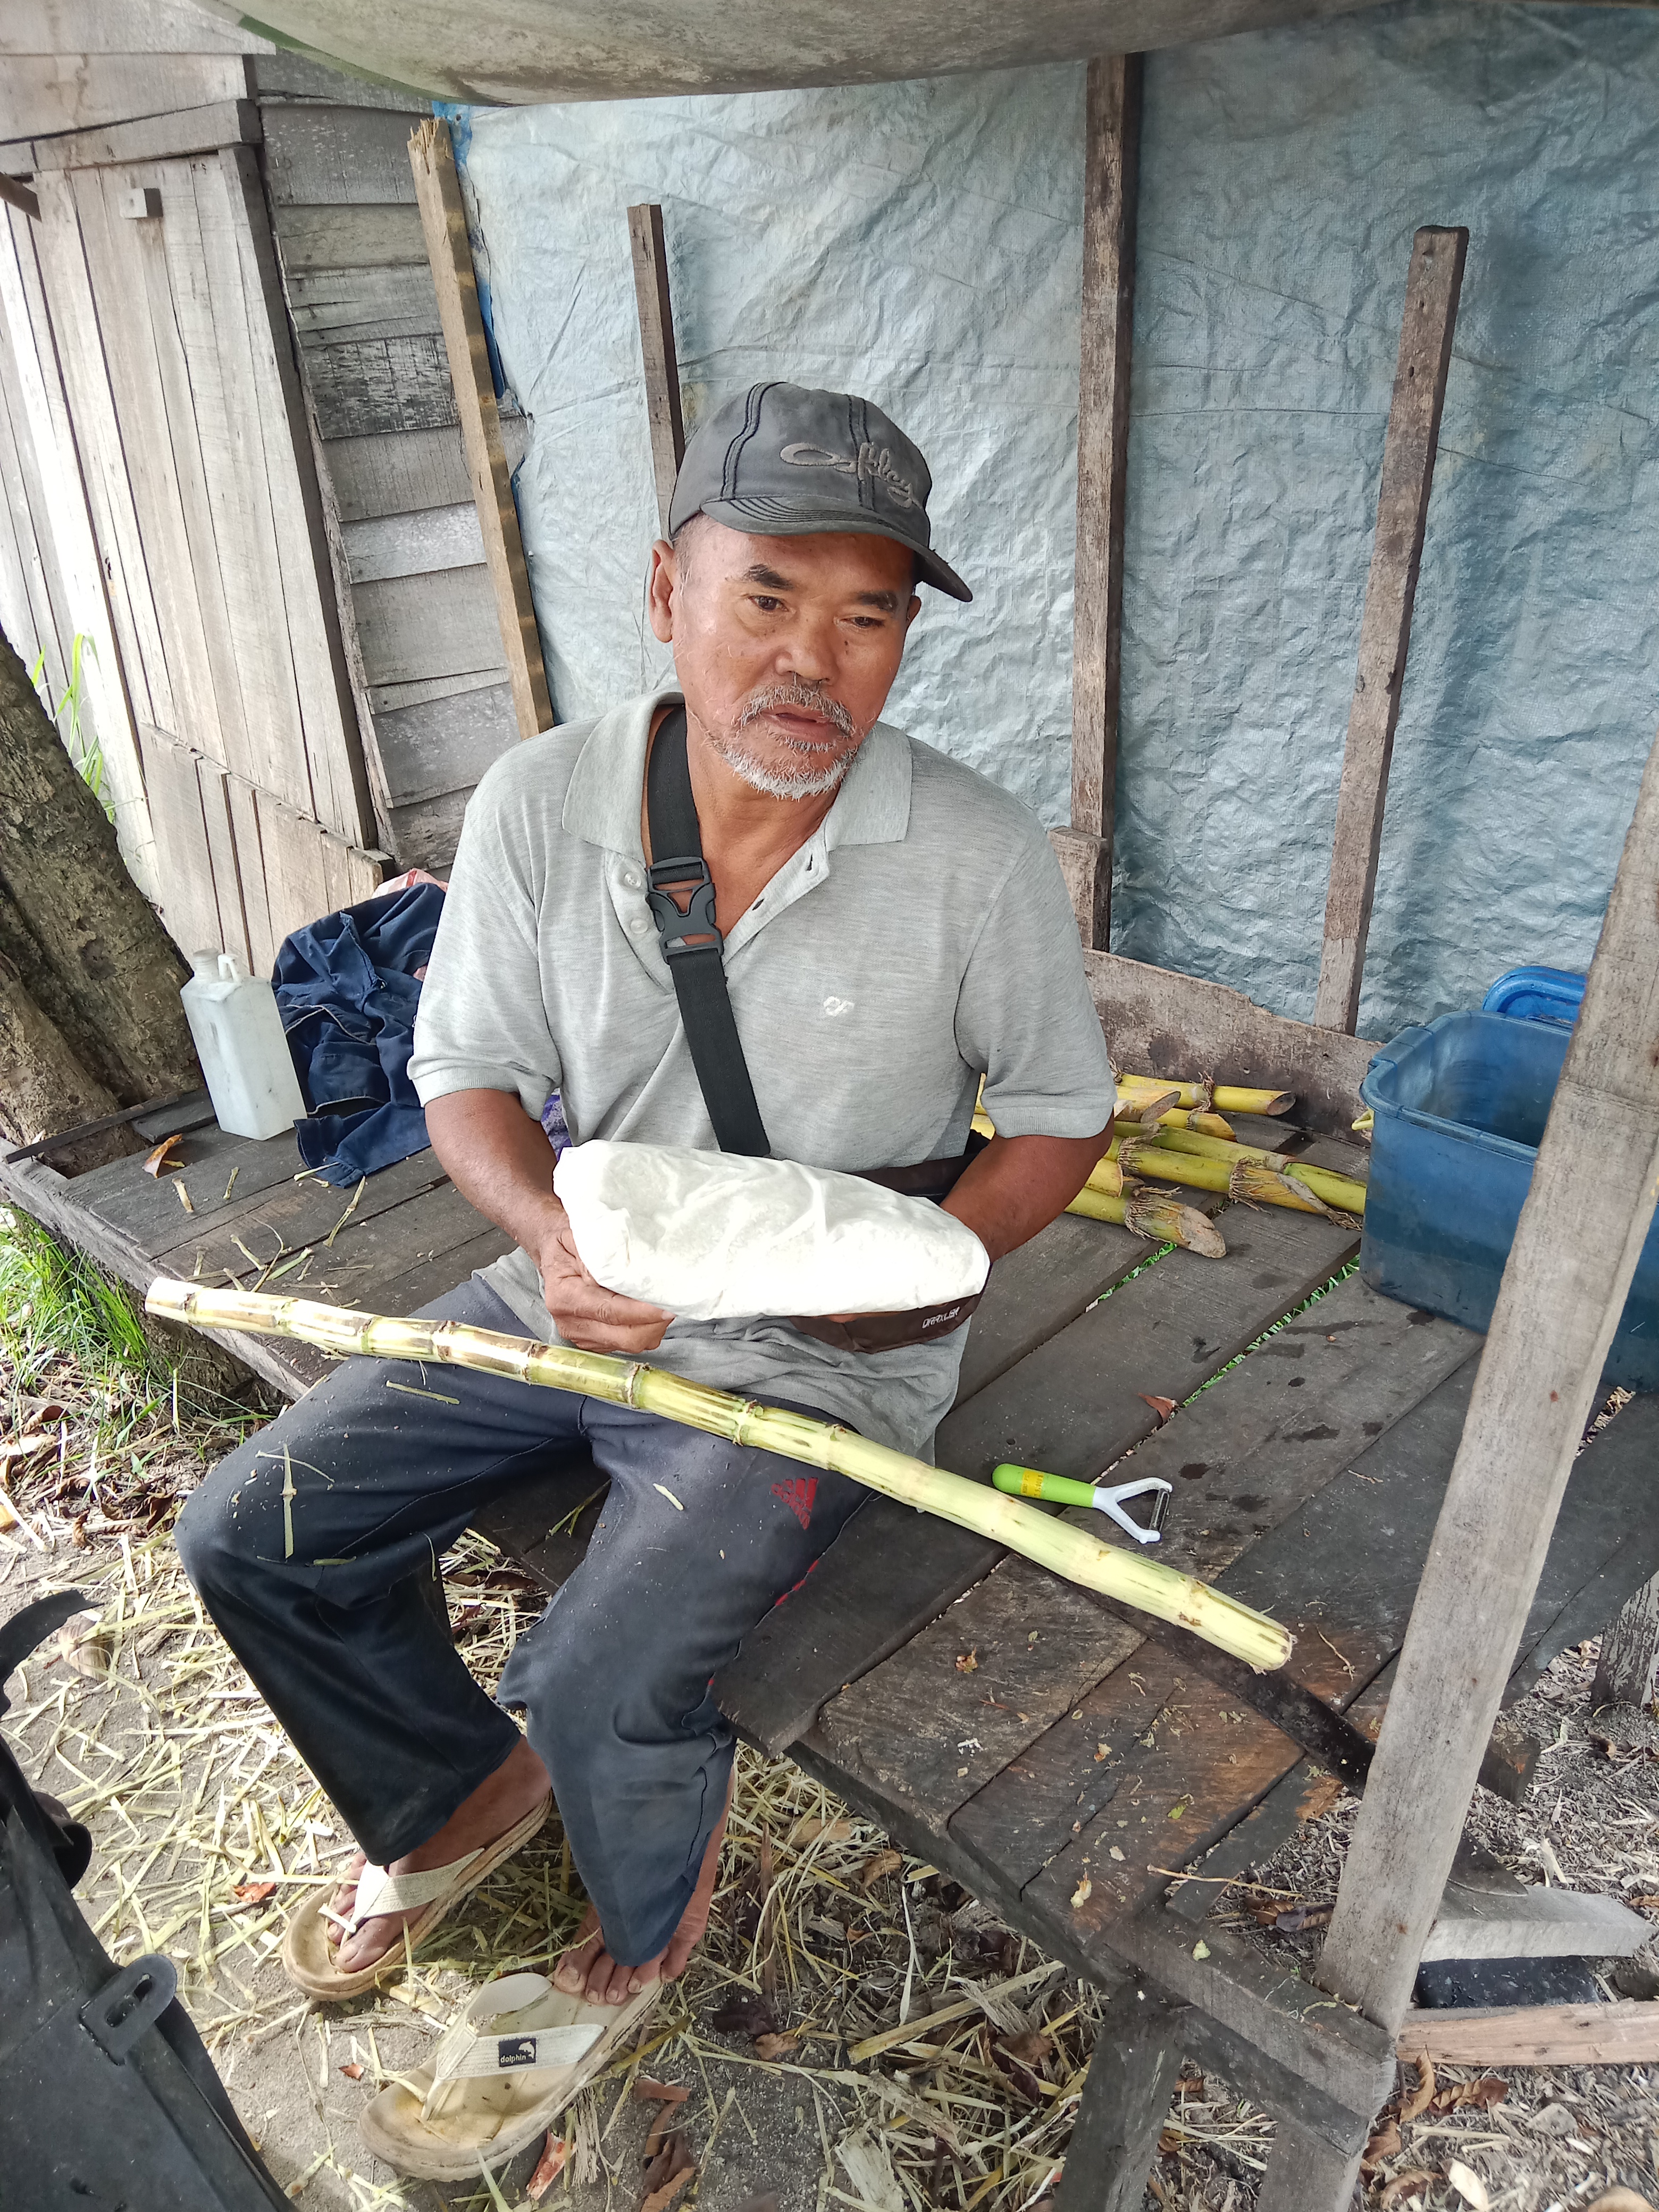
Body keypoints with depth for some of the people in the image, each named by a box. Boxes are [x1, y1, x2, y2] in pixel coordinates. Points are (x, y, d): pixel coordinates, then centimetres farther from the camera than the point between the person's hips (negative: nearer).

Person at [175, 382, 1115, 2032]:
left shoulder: (980, 858, -16)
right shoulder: (539, 803, -9)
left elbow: (1059, 1116, -3)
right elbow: (470, 1072, -1)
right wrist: (550, 1236, -21)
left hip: (817, 1357, -4)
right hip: (577, 1301, 4)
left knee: (599, 1692, -20)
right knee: (251, 1535, 2)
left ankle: (654, 1907, 21)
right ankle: (462, 1794, 31)